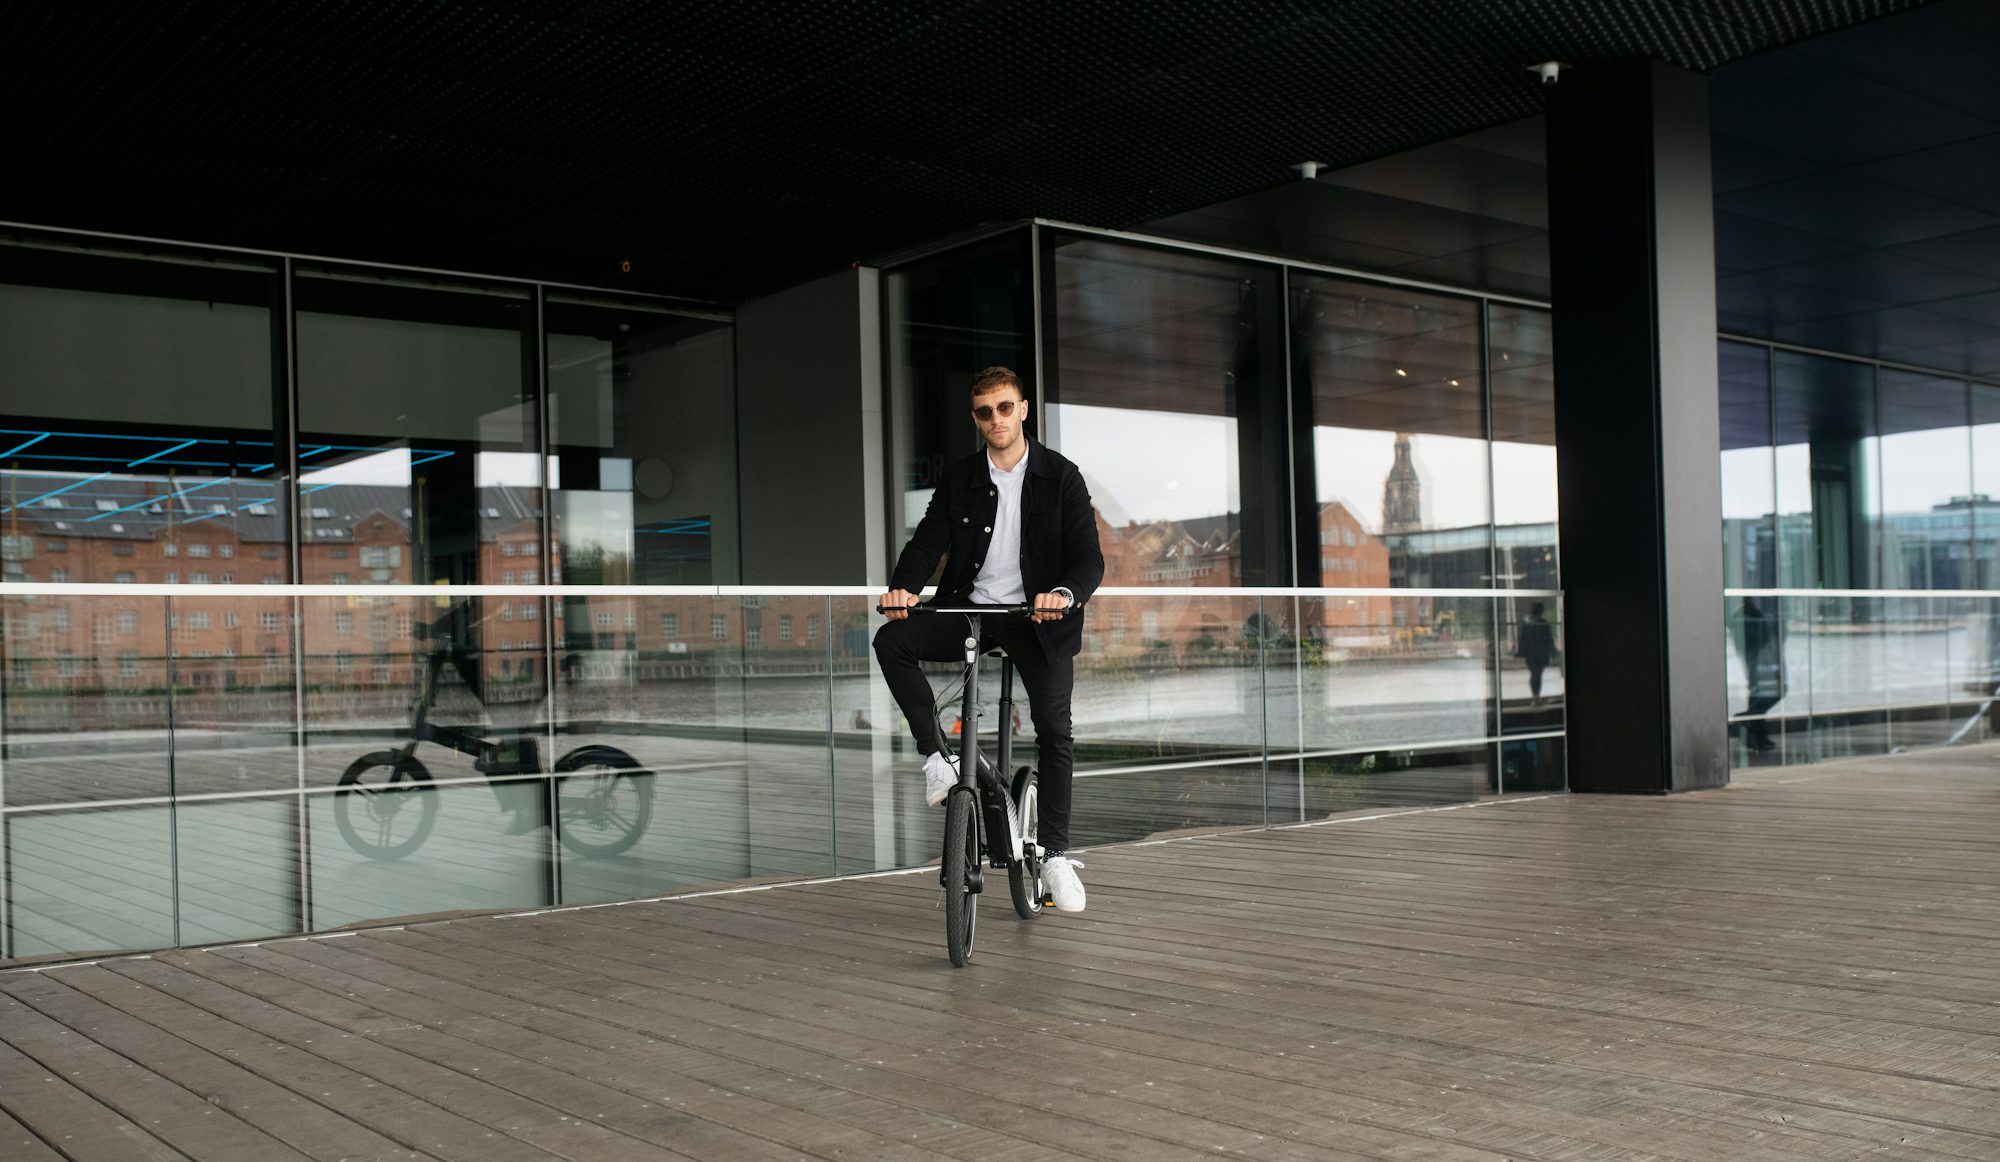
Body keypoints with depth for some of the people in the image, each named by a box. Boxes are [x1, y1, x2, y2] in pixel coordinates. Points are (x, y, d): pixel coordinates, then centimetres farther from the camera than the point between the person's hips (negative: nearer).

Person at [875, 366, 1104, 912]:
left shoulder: (1060, 477, -2)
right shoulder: (960, 478, 6)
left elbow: (1089, 557, -9)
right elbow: (928, 541, -3)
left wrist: (1065, 592, -32)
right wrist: (904, 587, -26)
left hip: (1037, 619, -2)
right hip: (970, 610, 2)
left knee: (1054, 728, -14)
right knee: (892, 641, -24)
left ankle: (1056, 855, 0)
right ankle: (937, 758, -13)